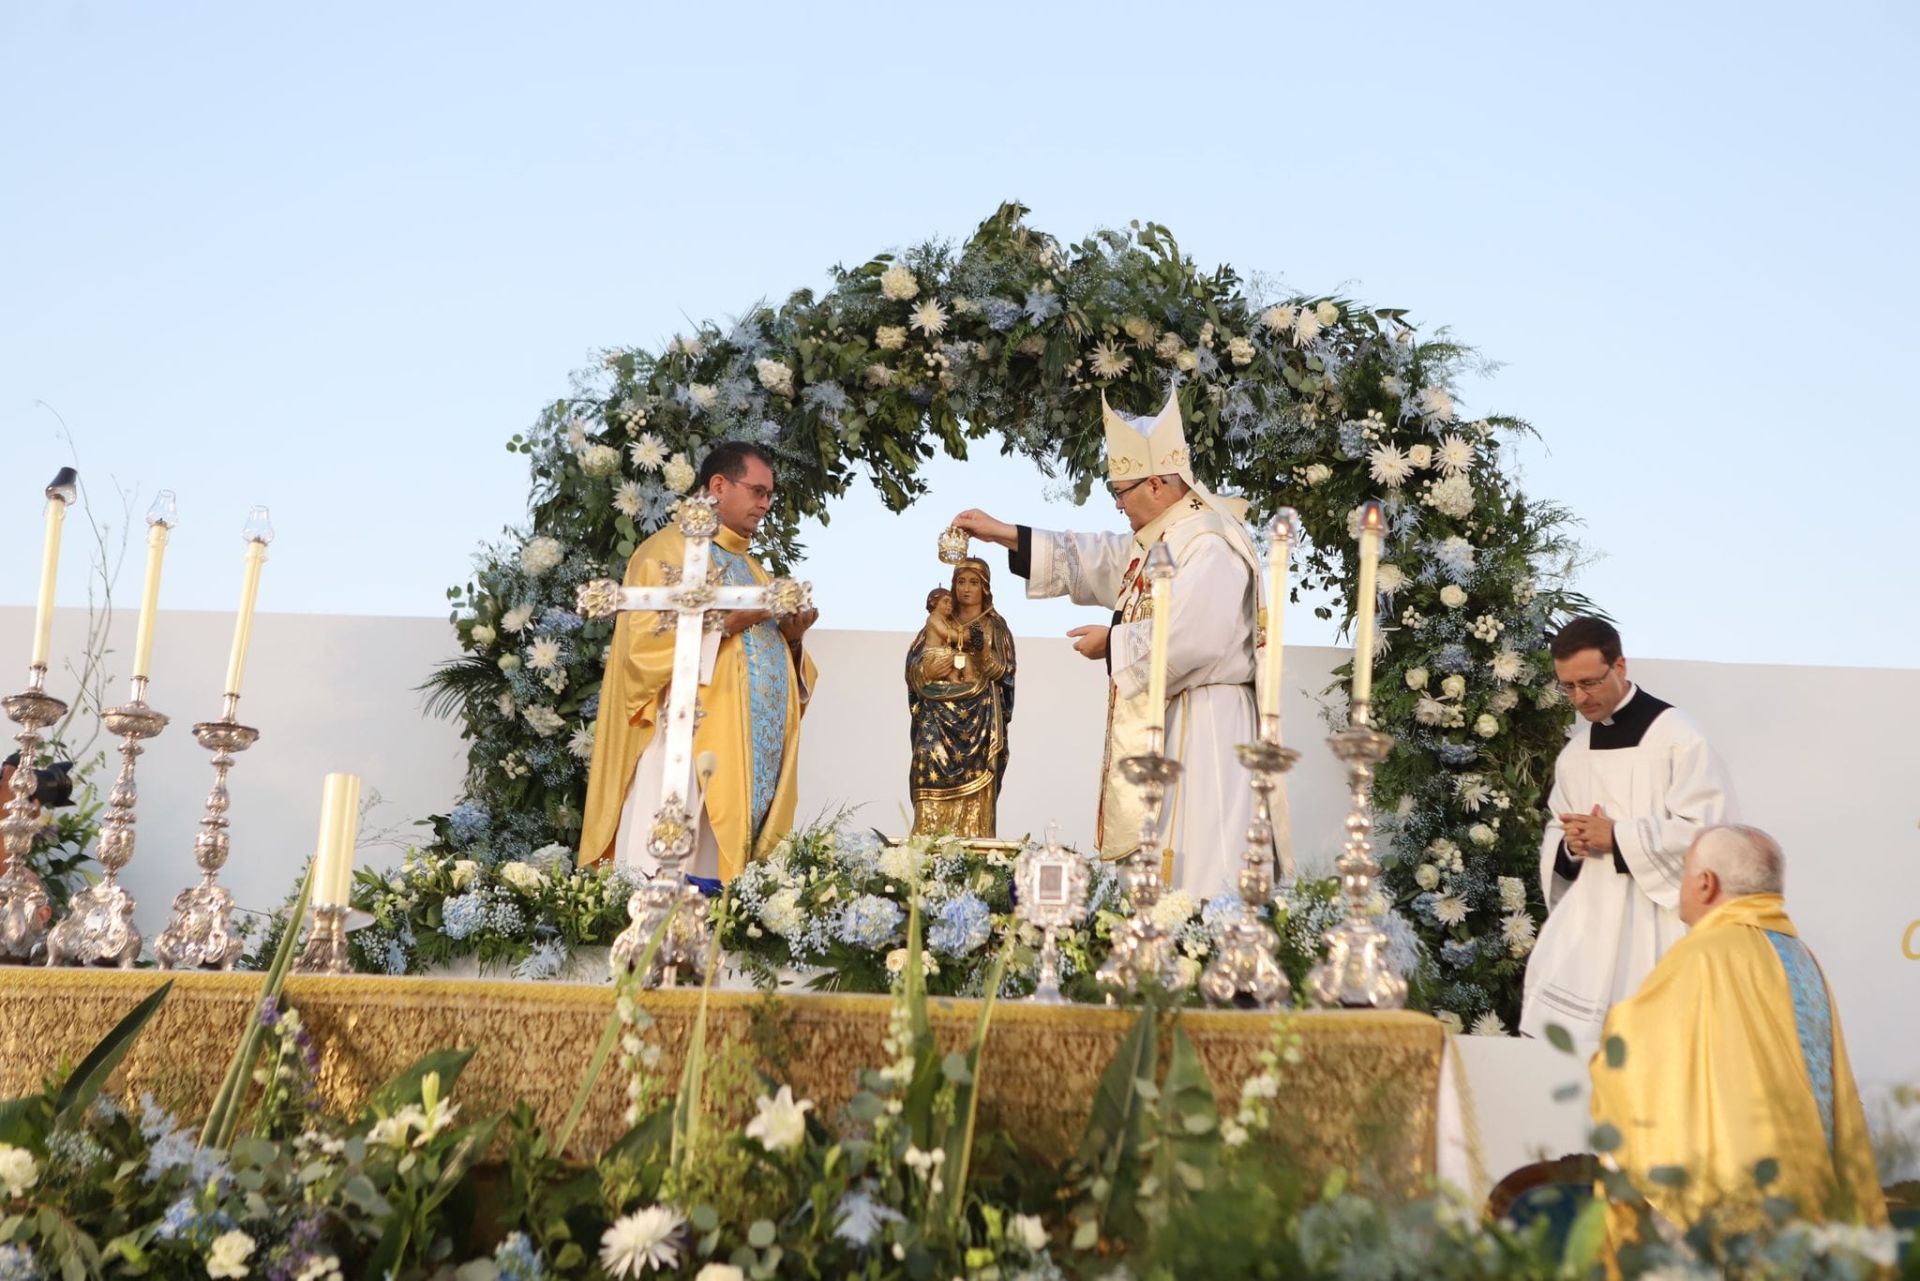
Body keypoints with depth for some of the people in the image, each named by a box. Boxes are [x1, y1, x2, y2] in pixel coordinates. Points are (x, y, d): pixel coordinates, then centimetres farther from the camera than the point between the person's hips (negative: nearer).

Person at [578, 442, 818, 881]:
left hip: (748, 758, 7)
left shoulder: (753, 569, 24)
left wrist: (791, 637, 3)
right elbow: (643, 639, -15)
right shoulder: (669, 551, 0)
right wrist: (726, 621, -18)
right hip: (688, 749, -7)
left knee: (723, 874, 3)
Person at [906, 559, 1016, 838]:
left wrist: (983, 650, -19)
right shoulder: (939, 623, 13)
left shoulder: (995, 626, 10)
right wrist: (928, 671, -13)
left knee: (974, 784, -7)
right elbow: (914, 666, 9)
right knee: (935, 783, -9)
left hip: (978, 718, -1)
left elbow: (1002, 671, -1)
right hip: (939, 715, 1)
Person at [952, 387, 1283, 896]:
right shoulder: (1156, 540, 15)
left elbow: (1184, 639, -27)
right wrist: (1003, 534, 22)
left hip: (1198, 729, -10)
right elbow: (1088, 561, 26)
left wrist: (1112, 642, -11)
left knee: (1193, 868, -10)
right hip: (1155, 722, 10)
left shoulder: (1211, 546, -17)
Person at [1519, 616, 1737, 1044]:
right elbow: (1556, 829, 19)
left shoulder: (1675, 734, -7)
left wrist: (1617, 836, -15)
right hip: (1587, 911, 6)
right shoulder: (1575, 750, 13)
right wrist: (1569, 844, -5)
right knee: (1558, 1032, -1)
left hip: (1654, 916, -5)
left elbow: (1706, 827, -13)